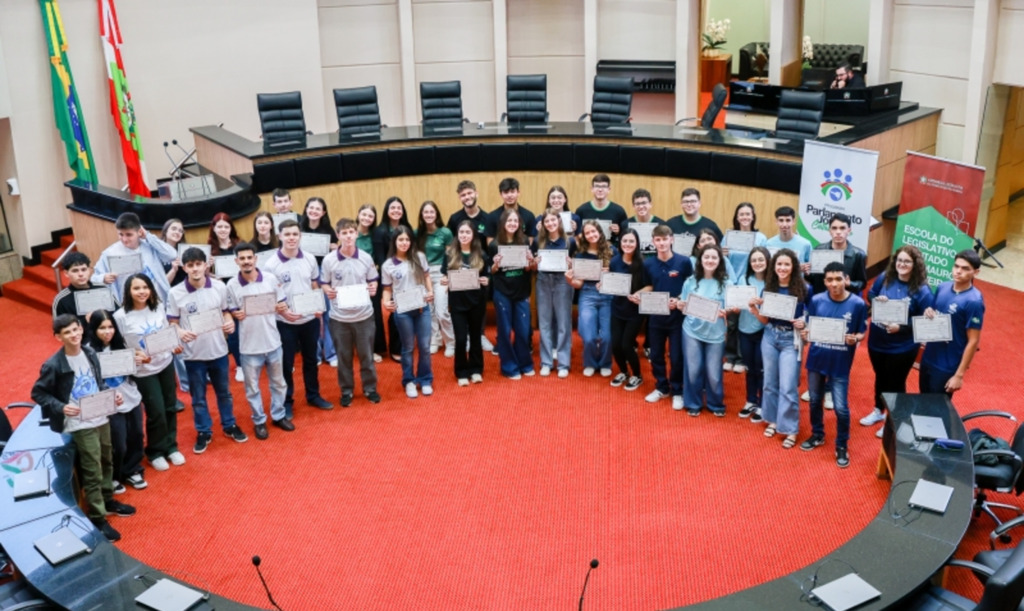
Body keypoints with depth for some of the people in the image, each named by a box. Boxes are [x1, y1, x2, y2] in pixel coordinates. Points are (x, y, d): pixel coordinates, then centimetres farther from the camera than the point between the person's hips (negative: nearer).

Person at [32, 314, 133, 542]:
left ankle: (108, 501, 41)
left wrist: (112, 394, -2)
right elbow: (38, 393, -10)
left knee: (106, 463, 21)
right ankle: (98, 518, 11)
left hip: (101, 418, 6)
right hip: (80, 425, -6)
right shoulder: (53, 365, -17)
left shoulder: (90, 354, 1)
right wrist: (61, 407, -23)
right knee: (92, 472, -1)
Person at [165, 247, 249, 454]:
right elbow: (172, 323, -7)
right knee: (198, 397, 13)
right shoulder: (175, 294, -13)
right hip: (193, 354, -2)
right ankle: (204, 432, 30)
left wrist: (230, 322, -15)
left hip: (218, 350, 2)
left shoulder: (220, 287, -7)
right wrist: (181, 332, -28)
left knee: (224, 392, 20)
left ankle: (229, 426, 38)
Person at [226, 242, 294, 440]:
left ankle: (279, 415, 35)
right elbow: (231, 311, -1)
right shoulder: (232, 285, -10)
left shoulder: (270, 278, -6)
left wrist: (282, 308, -19)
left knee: (278, 382, 17)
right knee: (252, 386, 11)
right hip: (249, 345, -2)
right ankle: (259, 421, 27)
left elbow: (281, 304, 3)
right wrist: (236, 314, -24)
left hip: (273, 341, 2)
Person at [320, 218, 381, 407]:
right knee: (343, 356, 12)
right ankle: (346, 390, 27)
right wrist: (328, 291, -21)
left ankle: (370, 388, 28)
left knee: (366, 354, 12)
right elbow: (324, 284, 1)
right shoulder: (329, 260, -7)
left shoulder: (366, 258, -3)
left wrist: (373, 289, -15)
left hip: (364, 314, 1)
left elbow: (373, 281, 6)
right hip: (339, 317, -1)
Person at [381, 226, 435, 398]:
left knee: (424, 346, 5)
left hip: (422, 307, 2)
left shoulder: (419, 257, 2)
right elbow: (387, 289, 2)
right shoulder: (388, 265, -2)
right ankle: (409, 381, 22)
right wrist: (386, 301, -17)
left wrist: (431, 292, -5)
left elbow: (427, 277, 12)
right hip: (402, 311, -2)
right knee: (408, 348, 7)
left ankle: (425, 380, 21)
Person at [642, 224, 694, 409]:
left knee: (676, 356, 4)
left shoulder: (684, 262, -11)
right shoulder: (648, 263, -2)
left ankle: (677, 392, 21)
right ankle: (661, 387, 31)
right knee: (656, 355, 13)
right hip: (656, 315, 3)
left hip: (677, 315, -3)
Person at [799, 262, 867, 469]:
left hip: (840, 363, -2)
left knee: (841, 408, 0)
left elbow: (862, 333, -2)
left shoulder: (858, 304, -11)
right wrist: (805, 333, -17)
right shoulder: (816, 301, -6)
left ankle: (842, 446, 20)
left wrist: (855, 339, -23)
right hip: (816, 359, 3)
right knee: (815, 401, 17)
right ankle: (817, 435, 39)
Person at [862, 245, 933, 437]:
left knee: (896, 383, 14)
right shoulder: (884, 277, -8)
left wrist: (900, 328, -27)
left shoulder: (922, 291, -20)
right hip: (877, 341, 4)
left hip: (902, 348, -4)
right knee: (880, 377, 24)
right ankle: (878, 411, 47)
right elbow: (870, 294, 9)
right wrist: (876, 299, -15)